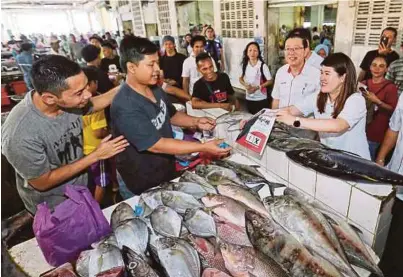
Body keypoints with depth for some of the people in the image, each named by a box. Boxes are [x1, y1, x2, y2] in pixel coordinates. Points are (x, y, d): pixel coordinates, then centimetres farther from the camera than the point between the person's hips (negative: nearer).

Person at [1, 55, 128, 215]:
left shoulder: (70, 99, -22)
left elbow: (91, 105, 3)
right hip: (52, 208, -5)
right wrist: (96, 156, -24)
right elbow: (42, 183, -24)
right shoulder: (20, 134, -38)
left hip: (80, 188, 5)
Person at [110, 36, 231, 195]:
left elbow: (171, 115, 12)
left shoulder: (155, 89, -2)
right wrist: (203, 147, -32)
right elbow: (156, 145, -32)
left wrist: (195, 122, -7)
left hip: (167, 168, 8)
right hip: (145, 184, -7)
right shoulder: (125, 107, -31)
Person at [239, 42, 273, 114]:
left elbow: (270, 81, -9)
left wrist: (257, 87, -19)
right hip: (249, 98, 4)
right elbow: (240, 78, 10)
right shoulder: (244, 65, -1)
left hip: (261, 99, -4)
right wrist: (245, 85, -11)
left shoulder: (263, 66, -13)